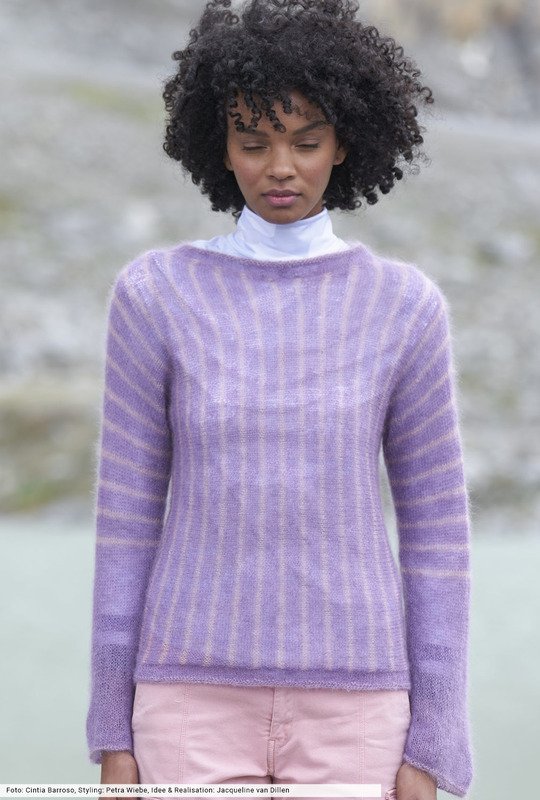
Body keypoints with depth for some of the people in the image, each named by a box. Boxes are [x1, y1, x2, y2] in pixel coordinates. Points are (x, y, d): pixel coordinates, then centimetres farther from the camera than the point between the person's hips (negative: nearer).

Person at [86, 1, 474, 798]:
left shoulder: (407, 306, 1)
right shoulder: (154, 293, 0)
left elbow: (436, 532, 3)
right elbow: (127, 518, 2)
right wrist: (113, 733, 1)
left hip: (350, 705, 0)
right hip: (198, 702, 0)